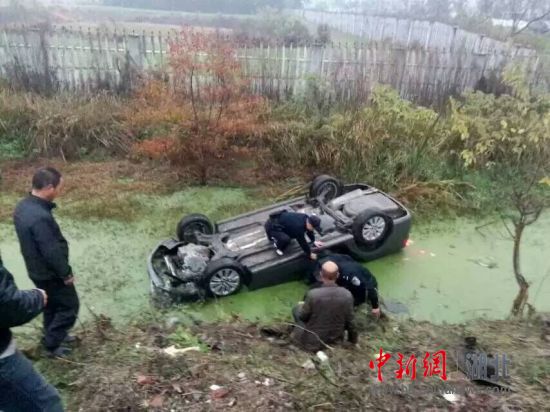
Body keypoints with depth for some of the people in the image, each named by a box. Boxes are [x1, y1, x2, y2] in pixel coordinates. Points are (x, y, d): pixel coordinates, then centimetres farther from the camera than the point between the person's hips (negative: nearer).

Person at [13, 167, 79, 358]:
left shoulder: (23, 206, -3)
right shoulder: (40, 217, -35)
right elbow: (52, 251, -28)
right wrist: (66, 273, -14)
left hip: (37, 270, 9)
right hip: (50, 273, -9)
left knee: (52, 305, 26)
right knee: (69, 306, 10)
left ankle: (53, 336, 44)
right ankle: (52, 344, 22)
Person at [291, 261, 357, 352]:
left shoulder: (313, 294, -26)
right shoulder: (347, 295, -16)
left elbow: (302, 316, -11)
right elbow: (349, 320, -4)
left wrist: (303, 306, 12)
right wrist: (353, 338, 13)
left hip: (314, 341, -4)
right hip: (336, 338, 4)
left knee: (296, 310, 14)